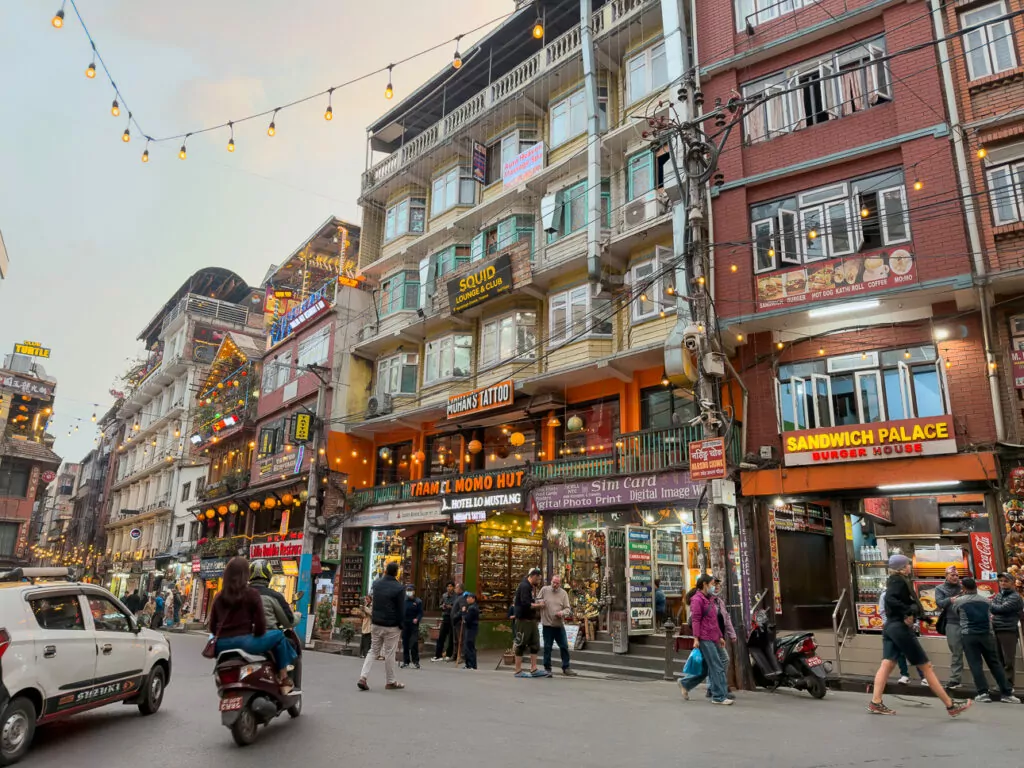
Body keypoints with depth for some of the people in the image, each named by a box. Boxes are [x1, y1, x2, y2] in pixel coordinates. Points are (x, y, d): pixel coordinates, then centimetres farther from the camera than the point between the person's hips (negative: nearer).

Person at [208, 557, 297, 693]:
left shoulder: (220, 596, 13)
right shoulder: (252, 594, -3)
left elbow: (212, 626, 13)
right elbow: (260, 623, -6)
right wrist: (258, 634, 14)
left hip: (221, 646, 6)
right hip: (243, 642, -6)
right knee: (278, 635, 12)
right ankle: (284, 681, 10)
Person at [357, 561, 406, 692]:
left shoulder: (376, 583, 2)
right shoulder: (399, 588, -13)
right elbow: (401, 610, -9)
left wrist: (384, 576, 29)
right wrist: (401, 626, 2)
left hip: (376, 624, 5)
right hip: (391, 626, -5)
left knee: (373, 651, 14)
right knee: (389, 654, 5)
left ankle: (363, 677, 1)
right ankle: (390, 682, 16)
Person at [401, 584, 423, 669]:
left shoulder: (418, 601, 0)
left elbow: (420, 612, -1)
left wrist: (417, 619, -18)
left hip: (414, 624, -2)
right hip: (404, 624, 2)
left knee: (414, 643, -6)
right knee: (405, 643, 8)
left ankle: (416, 661, 3)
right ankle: (405, 661, 17)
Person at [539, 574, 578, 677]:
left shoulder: (563, 593, 2)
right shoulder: (544, 590, -1)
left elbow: (568, 609, 0)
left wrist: (562, 613, -20)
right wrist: (541, 602, -13)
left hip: (559, 625, 2)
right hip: (547, 624, -2)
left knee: (564, 647, 6)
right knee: (547, 647, 6)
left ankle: (565, 668, 19)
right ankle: (547, 669, 17)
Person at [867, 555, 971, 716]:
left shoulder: (895, 581, 18)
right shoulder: (899, 581, -11)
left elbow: (912, 603, 15)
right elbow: (890, 599, -28)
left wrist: (913, 610, -4)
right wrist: (907, 612, -23)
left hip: (891, 626, 8)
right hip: (900, 627, -8)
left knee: (887, 665, 2)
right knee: (926, 667, 1)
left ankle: (876, 703, -3)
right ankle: (950, 705, 10)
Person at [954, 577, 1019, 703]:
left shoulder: (958, 601, -1)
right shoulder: (985, 600, 9)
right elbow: (989, 616, 17)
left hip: (969, 636, -3)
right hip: (987, 634, 3)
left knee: (975, 664, 0)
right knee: (995, 664, 9)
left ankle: (983, 692, -3)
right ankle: (1007, 692, 10)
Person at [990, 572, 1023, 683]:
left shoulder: (1015, 597, -9)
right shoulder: (998, 595, 15)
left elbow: (1001, 608, -16)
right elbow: (991, 608, 7)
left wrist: (992, 604, 1)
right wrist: (997, 616, -11)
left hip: (1009, 631, -7)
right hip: (996, 630, 7)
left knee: (1008, 660, -2)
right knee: (999, 659, 11)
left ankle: (1008, 685, 5)